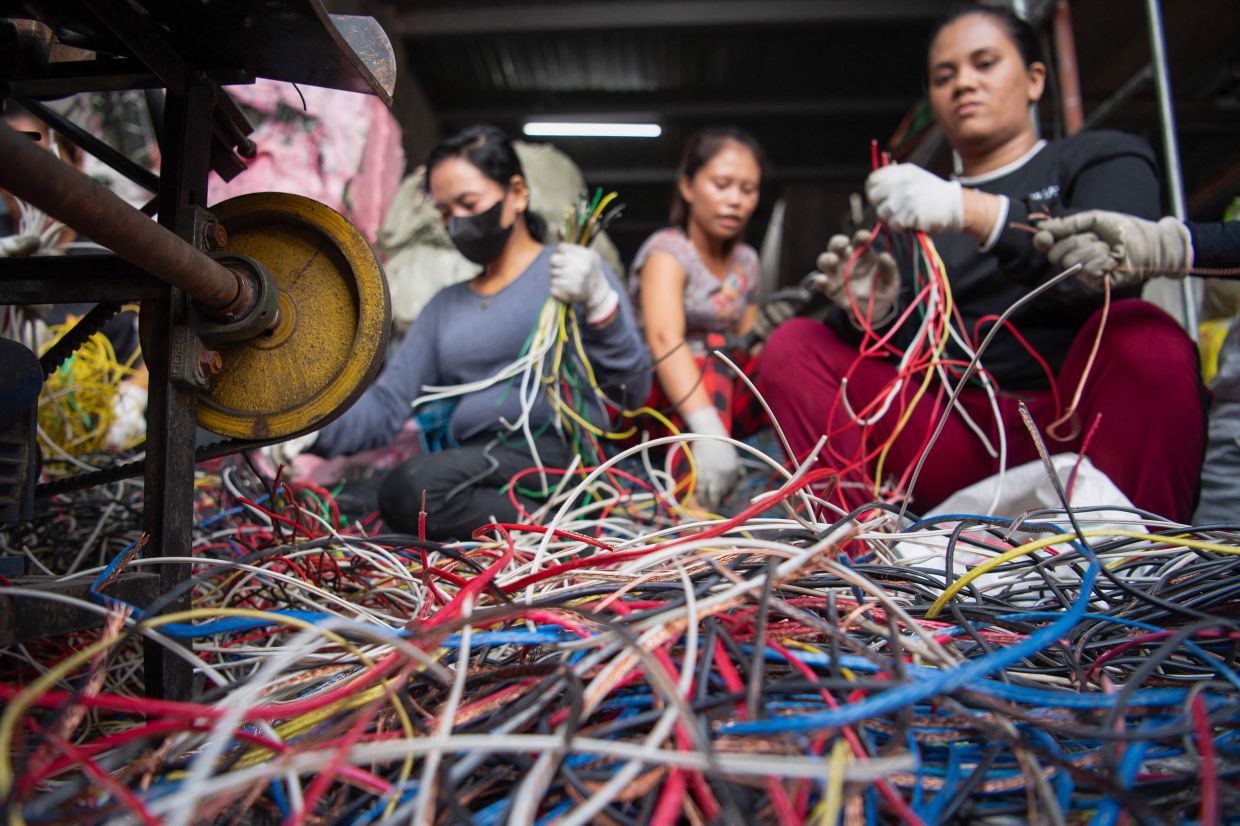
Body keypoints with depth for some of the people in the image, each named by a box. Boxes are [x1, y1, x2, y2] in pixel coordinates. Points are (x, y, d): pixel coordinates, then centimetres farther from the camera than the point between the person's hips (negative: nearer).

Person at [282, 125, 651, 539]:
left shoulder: (571, 270, 7)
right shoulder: (445, 306, 25)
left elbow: (633, 390, -2)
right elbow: (386, 403, 14)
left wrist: (599, 304, -17)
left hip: (560, 451, -5)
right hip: (480, 471, 6)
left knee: (411, 487, -29)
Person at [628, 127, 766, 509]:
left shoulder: (746, 260, 8)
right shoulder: (667, 250, -13)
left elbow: (750, 347, 4)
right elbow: (664, 340, -32)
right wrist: (709, 429, -47)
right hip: (649, 399, -6)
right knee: (712, 349, -33)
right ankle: (694, 505, -48)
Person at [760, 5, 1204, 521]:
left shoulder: (1104, 159, 13)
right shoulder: (909, 213, 20)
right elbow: (896, 350, 11)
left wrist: (972, 211, -24)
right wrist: (871, 313, -12)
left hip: (1072, 426, -2)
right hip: (956, 441, 3)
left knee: (1140, 335, -31)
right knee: (794, 345, -10)